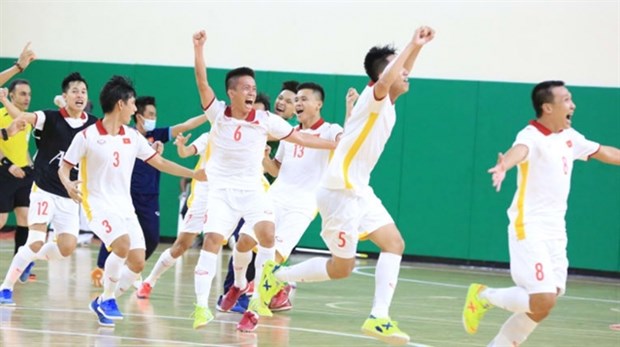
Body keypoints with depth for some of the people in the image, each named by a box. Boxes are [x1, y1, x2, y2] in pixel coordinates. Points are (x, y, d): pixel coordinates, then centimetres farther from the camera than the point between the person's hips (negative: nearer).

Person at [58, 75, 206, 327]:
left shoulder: (133, 137, 7)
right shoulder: (87, 136, -9)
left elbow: (159, 162, 13)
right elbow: (64, 167, -3)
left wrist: (193, 174, 7)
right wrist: (68, 185, -25)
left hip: (125, 206, 6)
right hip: (98, 203, -6)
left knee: (137, 262, -4)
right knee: (123, 245, -29)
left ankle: (104, 302, 15)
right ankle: (107, 299, -11)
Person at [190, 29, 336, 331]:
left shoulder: (265, 120, -4)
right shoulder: (218, 113, -8)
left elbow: (300, 138, 3)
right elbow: (202, 82, -20)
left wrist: (335, 145, -3)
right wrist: (198, 48, -31)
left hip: (252, 189, 1)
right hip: (220, 189, -1)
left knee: (267, 233, -22)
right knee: (212, 240, -15)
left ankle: (259, 296, -9)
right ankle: (201, 306, -11)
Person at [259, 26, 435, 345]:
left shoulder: (388, 104, 9)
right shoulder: (374, 98, -16)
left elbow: (400, 75, 32)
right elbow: (384, 81, -43)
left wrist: (416, 47, 22)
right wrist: (412, 44, -36)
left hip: (359, 190, 9)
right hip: (340, 191, -9)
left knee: (394, 243, -3)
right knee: (341, 268, -2)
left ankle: (379, 318, -8)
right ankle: (276, 275, 17)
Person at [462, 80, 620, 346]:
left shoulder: (569, 137, 9)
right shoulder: (532, 136, -16)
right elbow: (520, 150, -40)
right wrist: (504, 165, -62)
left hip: (556, 233, 8)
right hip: (530, 230, -8)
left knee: (543, 304, 5)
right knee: (543, 301, -17)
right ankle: (484, 296, 6)